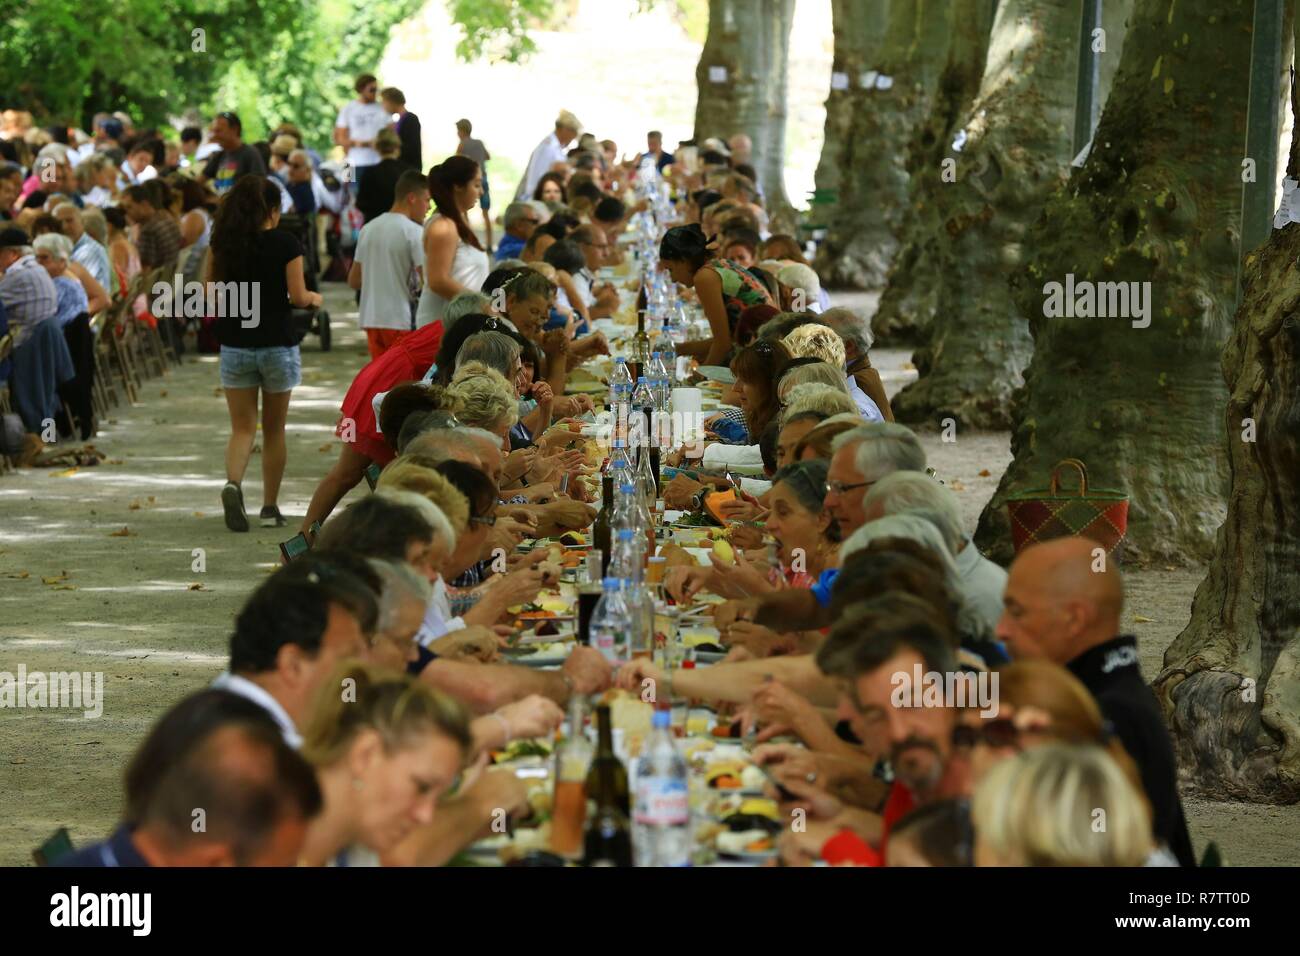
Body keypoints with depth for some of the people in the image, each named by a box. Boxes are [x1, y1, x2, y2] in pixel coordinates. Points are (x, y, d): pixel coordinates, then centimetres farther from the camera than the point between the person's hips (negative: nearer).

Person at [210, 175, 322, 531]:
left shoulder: (224, 244, 0)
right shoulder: (285, 244, -9)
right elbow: (297, 297, -10)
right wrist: (314, 299, 11)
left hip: (235, 345, 2)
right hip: (277, 346, -2)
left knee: (242, 428, 4)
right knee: (274, 429, 12)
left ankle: (233, 484, -24)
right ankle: (270, 508, 16)